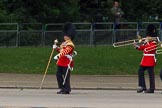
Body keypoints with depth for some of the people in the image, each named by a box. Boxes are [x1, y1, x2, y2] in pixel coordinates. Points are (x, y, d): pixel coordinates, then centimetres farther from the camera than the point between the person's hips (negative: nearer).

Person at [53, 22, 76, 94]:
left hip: (66, 62, -10)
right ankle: (62, 88, 15)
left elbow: (65, 52, -25)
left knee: (66, 76, -4)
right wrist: (56, 48, 10)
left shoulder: (70, 44, -13)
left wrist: (58, 56, -33)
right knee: (58, 75, 8)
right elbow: (60, 50, 27)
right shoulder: (64, 43, 17)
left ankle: (66, 90, 2)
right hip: (61, 62, 10)